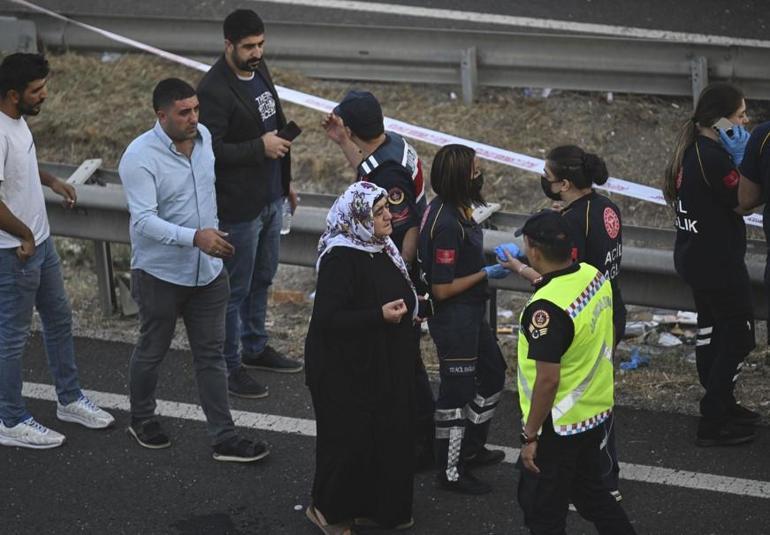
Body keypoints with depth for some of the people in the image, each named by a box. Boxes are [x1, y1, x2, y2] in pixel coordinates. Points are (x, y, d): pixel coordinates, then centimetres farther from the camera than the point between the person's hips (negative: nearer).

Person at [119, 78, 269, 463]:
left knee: (211, 355, 9)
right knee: (152, 351, 14)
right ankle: (142, 420, 36)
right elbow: (144, 221, -30)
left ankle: (224, 438, 14)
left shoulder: (205, 137, -2)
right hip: (161, 273, -5)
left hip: (208, 271, 5)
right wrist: (195, 237, -41)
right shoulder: (140, 157, -22)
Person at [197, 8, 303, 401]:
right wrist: (260, 147, -23)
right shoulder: (214, 90, -23)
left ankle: (255, 347, 39)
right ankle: (230, 366, 16)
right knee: (236, 288, 3)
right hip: (239, 206, -9)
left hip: (270, 199, 9)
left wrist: (285, 181, 21)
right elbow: (211, 149, -25)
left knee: (262, 278, 22)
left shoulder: (260, 70, 5)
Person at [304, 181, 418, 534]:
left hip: (384, 364, 9)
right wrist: (380, 315, -27)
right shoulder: (340, 258, -22)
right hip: (346, 370, -8)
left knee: (387, 435, 13)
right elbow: (327, 318, -27)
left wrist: (406, 308, 7)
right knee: (350, 439, 1)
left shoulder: (381, 249, 6)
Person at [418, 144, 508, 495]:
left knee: (492, 374, 24)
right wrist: (485, 274, -18)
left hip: (470, 314, 11)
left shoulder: (454, 209, 2)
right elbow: (442, 289, -26)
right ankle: (451, 472, 17)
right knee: (456, 392, 3)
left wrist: (494, 257, 7)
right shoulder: (446, 224, -28)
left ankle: (471, 448, 40)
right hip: (453, 319, -11)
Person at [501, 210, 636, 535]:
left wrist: (530, 436, -19)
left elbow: (548, 380, -28)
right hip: (595, 411, 8)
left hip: (558, 426, -8)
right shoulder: (593, 276, -5)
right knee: (589, 490, 27)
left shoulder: (546, 309, -30)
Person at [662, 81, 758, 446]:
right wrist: (739, 159, -15)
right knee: (739, 337, -2)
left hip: (696, 258, 10)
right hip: (718, 263, -10)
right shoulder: (713, 157, -26)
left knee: (711, 330, 21)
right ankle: (712, 424, 1)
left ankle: (721, 406, 35)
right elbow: (744, 204, -18)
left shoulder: (691, 149, 3)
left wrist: (734, 157, -1)